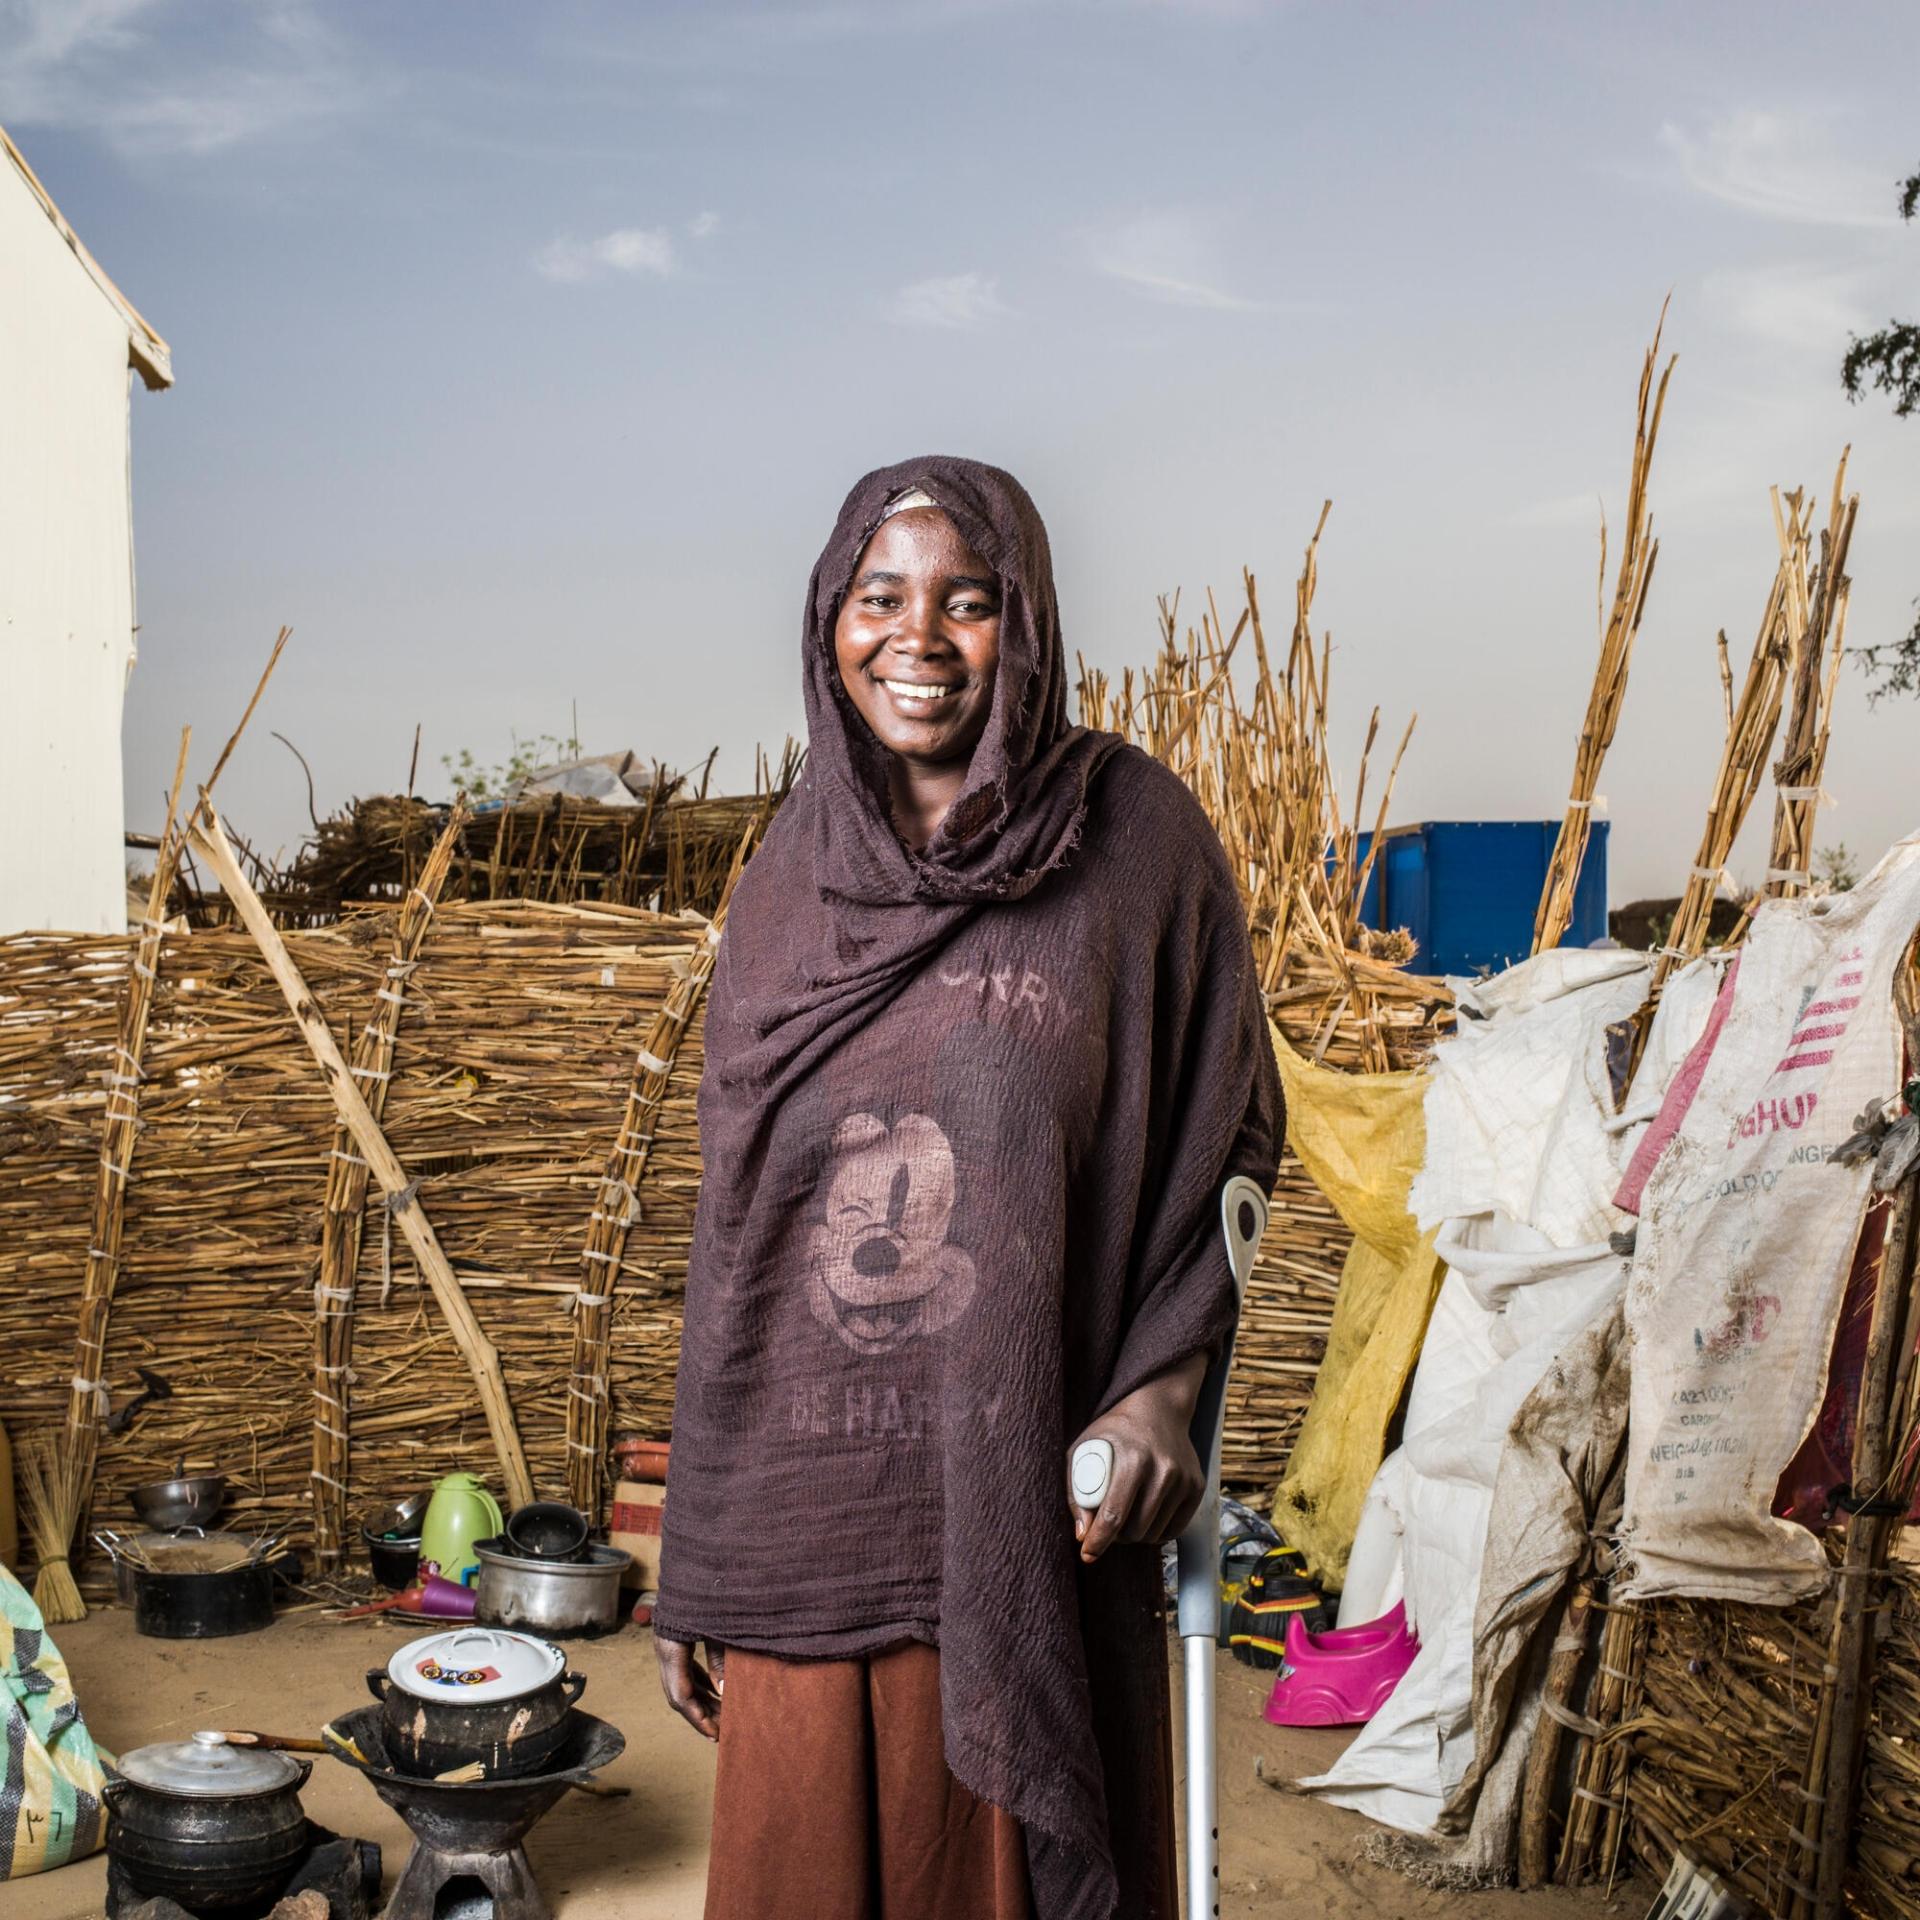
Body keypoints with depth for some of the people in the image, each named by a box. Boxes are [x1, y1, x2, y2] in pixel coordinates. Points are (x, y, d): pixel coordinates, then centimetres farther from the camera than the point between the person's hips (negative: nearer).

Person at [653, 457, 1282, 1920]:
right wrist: (693, 1563, 9)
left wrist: (1161, 1387, -14)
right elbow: (734, 1219, 9)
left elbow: (1227, 1141, 3)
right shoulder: (797, 864, 7)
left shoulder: (1135, 834, -2)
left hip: (1029, 1507, -3)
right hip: (805, 1507, 3)